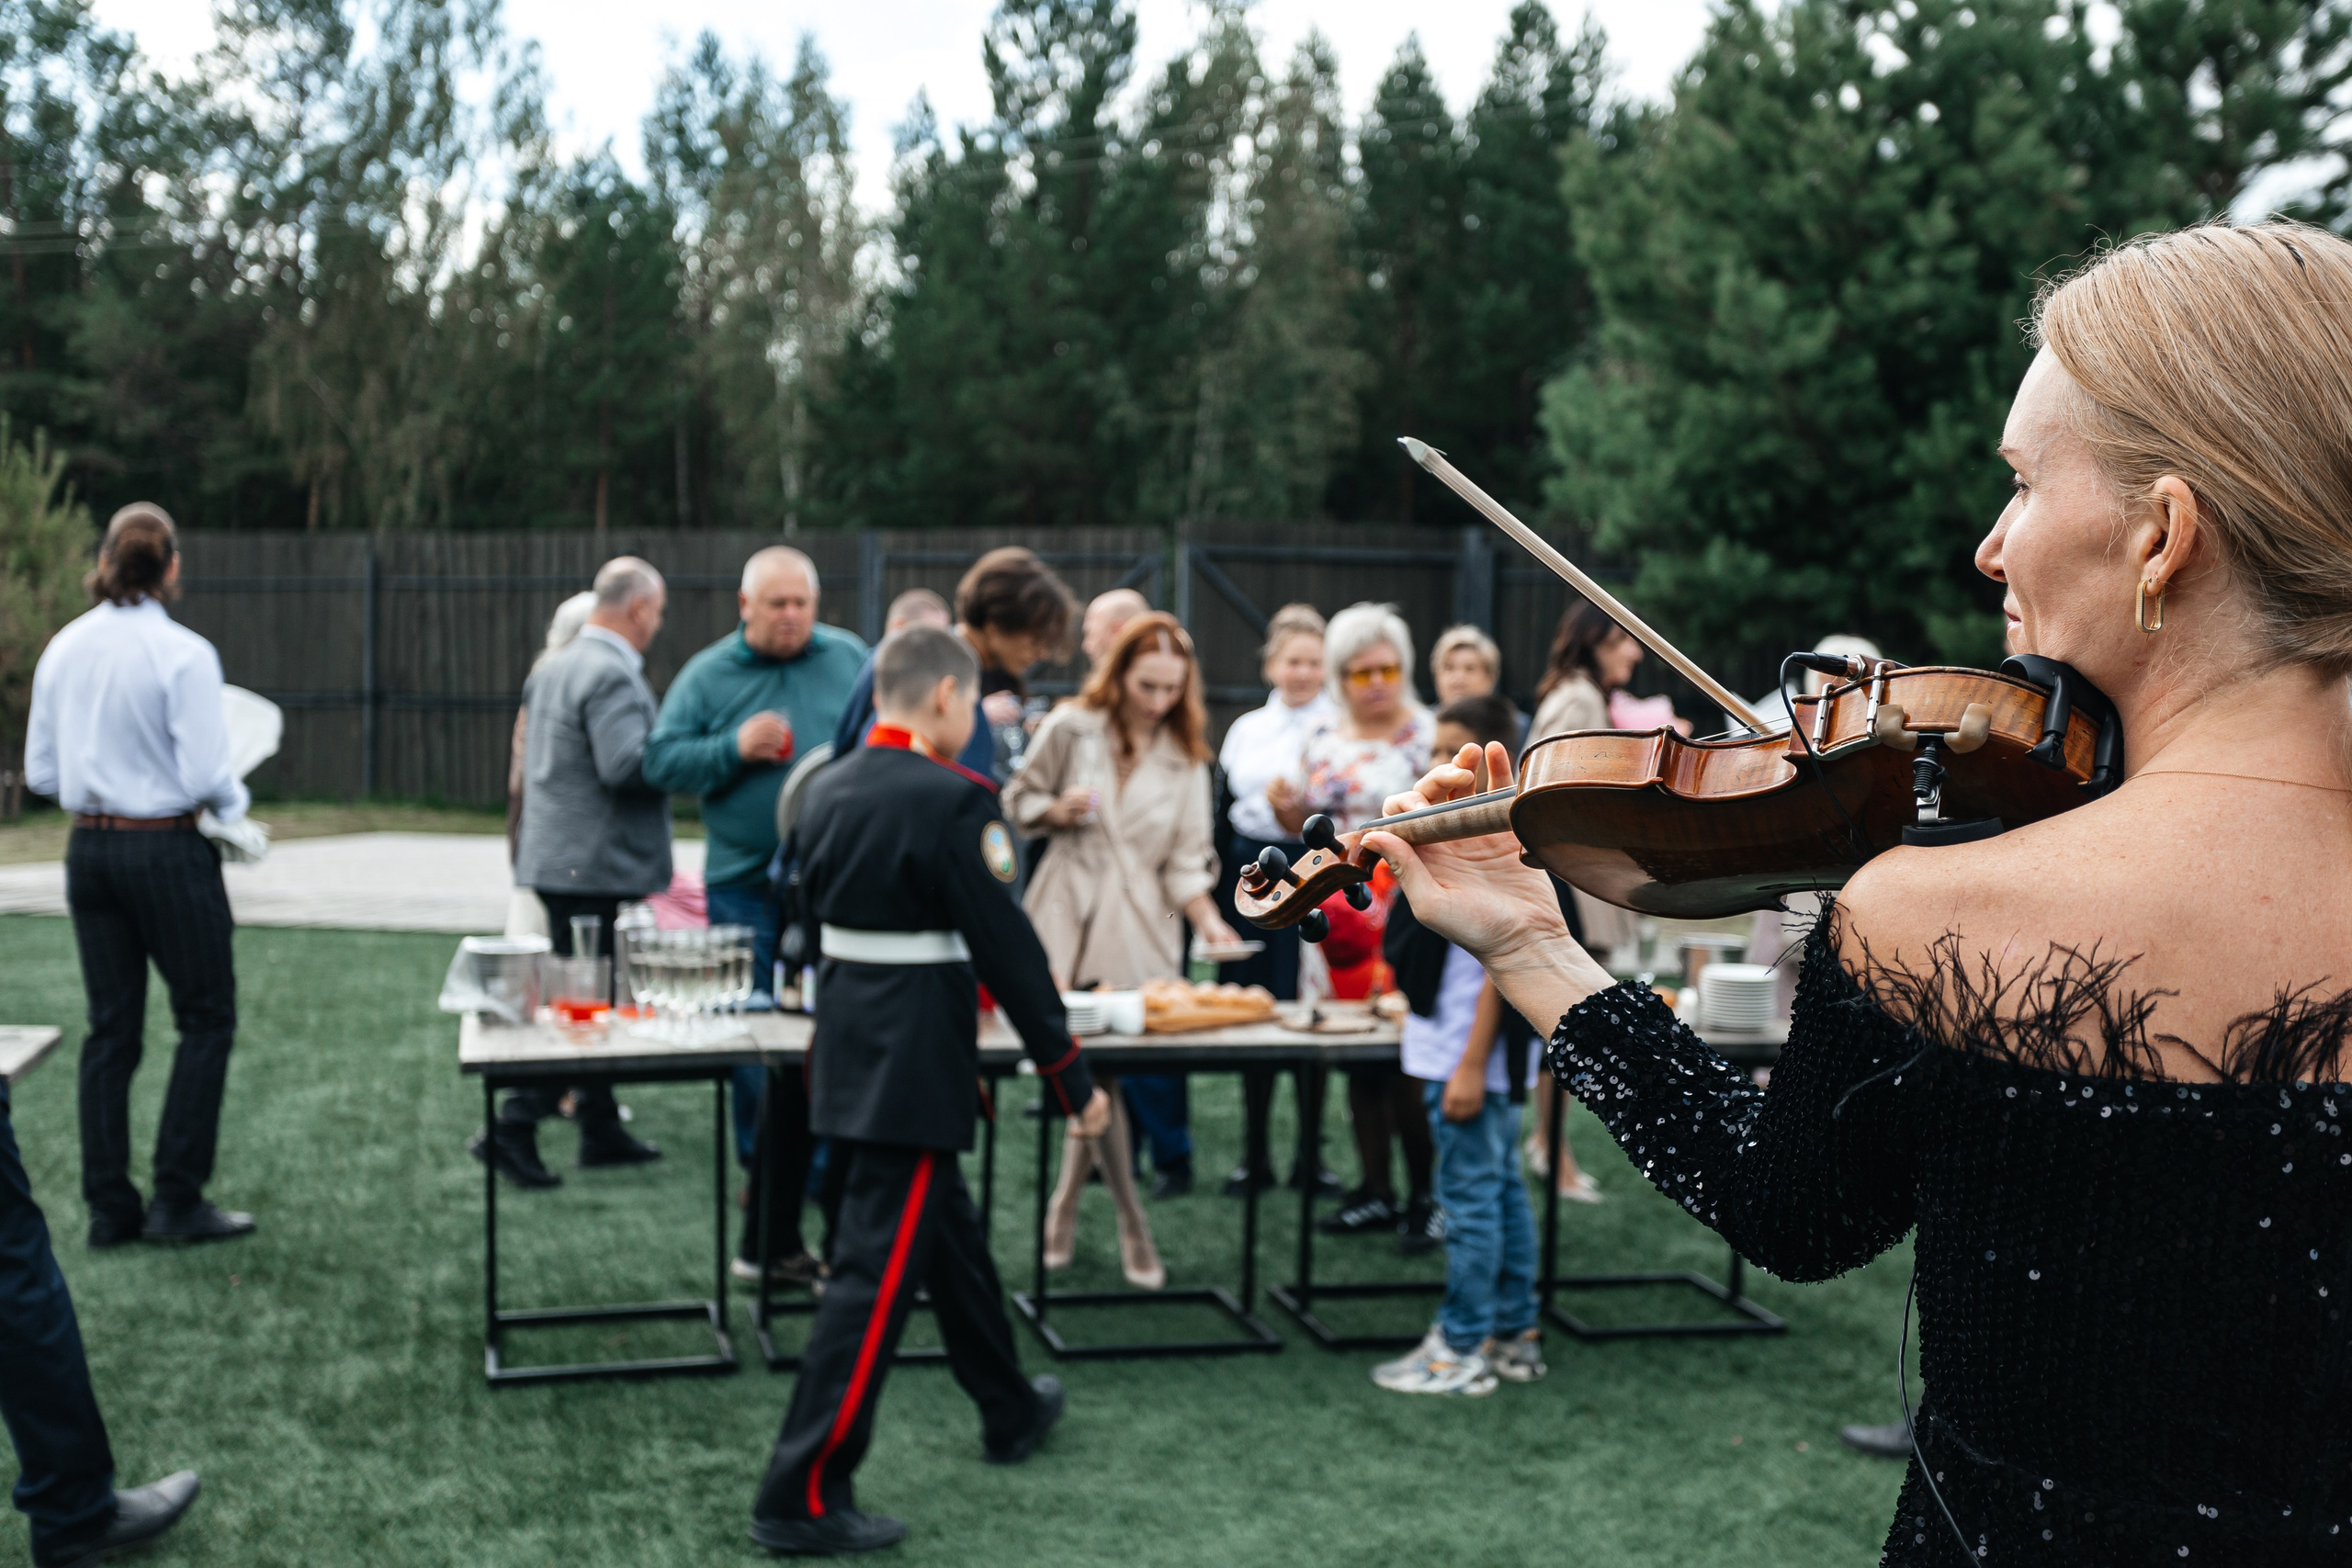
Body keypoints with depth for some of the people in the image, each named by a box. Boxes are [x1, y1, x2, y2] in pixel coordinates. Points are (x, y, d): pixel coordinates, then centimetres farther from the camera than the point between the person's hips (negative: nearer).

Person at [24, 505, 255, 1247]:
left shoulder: (63, 649, 4)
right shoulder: (183, 654, -15)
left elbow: (40, 772, 9)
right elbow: (205, 777, -18)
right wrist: (236, 801, 3)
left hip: (89, 849, 6)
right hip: (167, 848, -6)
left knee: (110, 1027, 12)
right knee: (206, 1020, 7)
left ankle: (109, 1207, 15)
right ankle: (178, 1199, 6)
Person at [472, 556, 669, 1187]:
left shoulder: (554, 668, 14)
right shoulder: (612, 675, -17)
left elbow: (531, 760, 20)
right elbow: (626, 765, -27)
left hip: (557, 857, 10)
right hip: (596, 866, -10)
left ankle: (602, 1129, 24)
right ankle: (512, 1129, -5)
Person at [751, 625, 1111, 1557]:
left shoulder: (828, 790, 6)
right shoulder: (954, 801, -18)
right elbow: (1009, 951, -16)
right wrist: (1070, 1078, -9)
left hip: (846, 1049, 9)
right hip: (919, 1062, -9)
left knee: (948, 1234, 23)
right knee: (877, 1272, -4)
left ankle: (1010, 1411, 41)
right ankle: (802, 1498, 0)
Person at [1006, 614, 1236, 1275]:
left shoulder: (1184, 758, 9)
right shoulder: (1070, 729, 5)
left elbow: (1186, 861, 6)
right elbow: (1017, 803, 12)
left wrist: (1209, 920, -11)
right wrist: (1058, 811, -9)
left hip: (1141, 925, 1)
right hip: (1068, 914, -1)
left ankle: (1067, 1205, 18)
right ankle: (1132, 1227, 3)